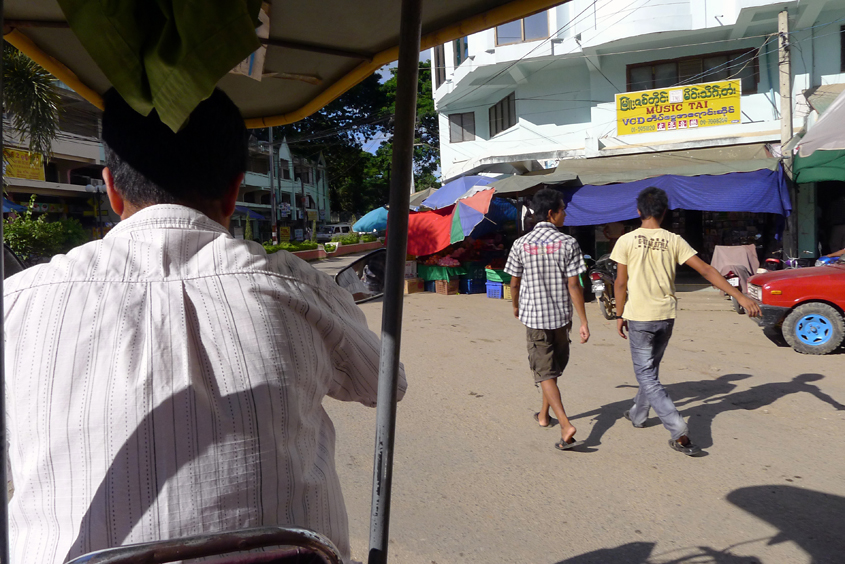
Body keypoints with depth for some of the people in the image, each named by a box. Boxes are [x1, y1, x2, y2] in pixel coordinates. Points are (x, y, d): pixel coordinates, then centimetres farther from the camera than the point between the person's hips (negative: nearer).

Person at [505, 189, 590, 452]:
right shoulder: (568, 244, -9)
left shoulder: (521, 244, -5)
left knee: (545, 373, 1)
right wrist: (584, 322, -6)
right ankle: (544, 415, 36)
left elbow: (514, 284, 3)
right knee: (554, 368, 21)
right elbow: (573, 286, -11)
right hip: (561, 315, 1)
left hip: (534, 316, -1)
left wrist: (516, 306, 23)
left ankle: (566, 425, -11)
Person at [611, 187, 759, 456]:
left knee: (647, 376, 1)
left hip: (639, 317, -4)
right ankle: (638, 414, 41)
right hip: (666, 316, 4)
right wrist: (740, 296, -7)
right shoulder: (674, 241, -1)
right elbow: (706, 270, -7)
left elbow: (621, 283, -6)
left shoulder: (626, 241, -8)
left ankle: (680, 432, -10)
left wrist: (620, 315, 6)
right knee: (650, 368, 23)